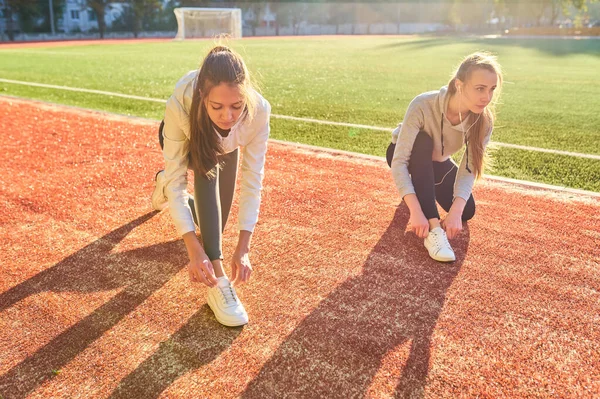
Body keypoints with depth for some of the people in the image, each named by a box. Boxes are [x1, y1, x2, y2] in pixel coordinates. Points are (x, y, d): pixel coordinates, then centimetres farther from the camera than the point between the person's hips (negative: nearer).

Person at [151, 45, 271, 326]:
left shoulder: (258, 110, -40)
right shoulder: (180, 105, -44)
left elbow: (252, 179, -34)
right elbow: (178, 179, -39)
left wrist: (243, 247, -38)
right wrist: (193, 248, -47)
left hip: (225, 148, 3)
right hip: (186, 142, -2)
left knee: (213, 226, 7)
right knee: (208, 171, -37)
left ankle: (167, 185, 37)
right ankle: (218, 282, -35)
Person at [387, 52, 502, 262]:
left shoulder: (484, 119, -26)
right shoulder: (423, 105, -39)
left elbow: (469, 169, -27)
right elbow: (399, 162, -40)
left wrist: (455, 211, -41)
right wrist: (415, 211, -49)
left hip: (437, 162, 4)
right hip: (404, 155, -4)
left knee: (466, 211, -12)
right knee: (422, 142, -37)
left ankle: (423, 187, 22)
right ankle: (433, 228, -37)